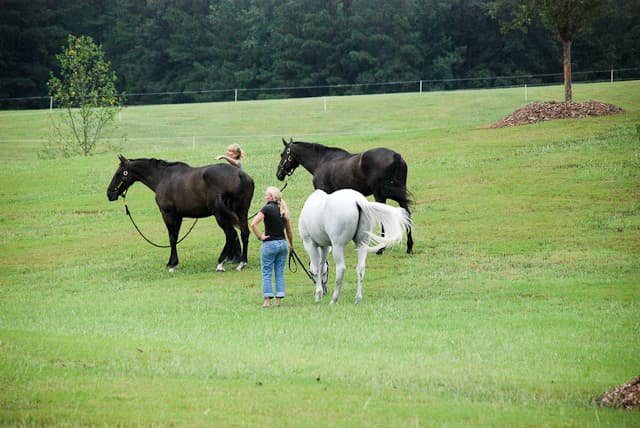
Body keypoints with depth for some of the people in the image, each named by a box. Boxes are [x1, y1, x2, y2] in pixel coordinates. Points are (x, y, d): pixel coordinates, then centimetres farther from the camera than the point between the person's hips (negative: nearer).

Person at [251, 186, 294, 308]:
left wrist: (260, 236, -12)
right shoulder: (284, 210, 7)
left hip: (269, 244, -5)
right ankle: (279, 299, 9)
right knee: (280, 273, 9)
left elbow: (253, 224, -23)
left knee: (267, 273, 1)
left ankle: (267, 300, -1)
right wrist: (291, 245, 24)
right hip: (282, 243, 5)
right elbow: (289, 231, 13)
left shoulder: (267, 209, -11)